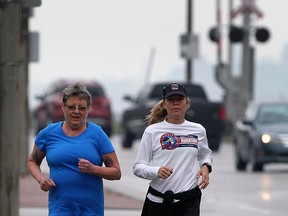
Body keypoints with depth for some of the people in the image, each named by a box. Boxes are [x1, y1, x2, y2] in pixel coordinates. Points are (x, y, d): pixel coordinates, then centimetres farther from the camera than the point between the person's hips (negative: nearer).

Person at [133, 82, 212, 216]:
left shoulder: (198, 131, 8)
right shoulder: (152, 131, -2)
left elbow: (205, 154, 29)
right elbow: (138, 167, -3)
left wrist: (205, 167, 6)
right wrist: (157, 171, -23)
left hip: (188, 202, 0)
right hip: (158, 201, 0)